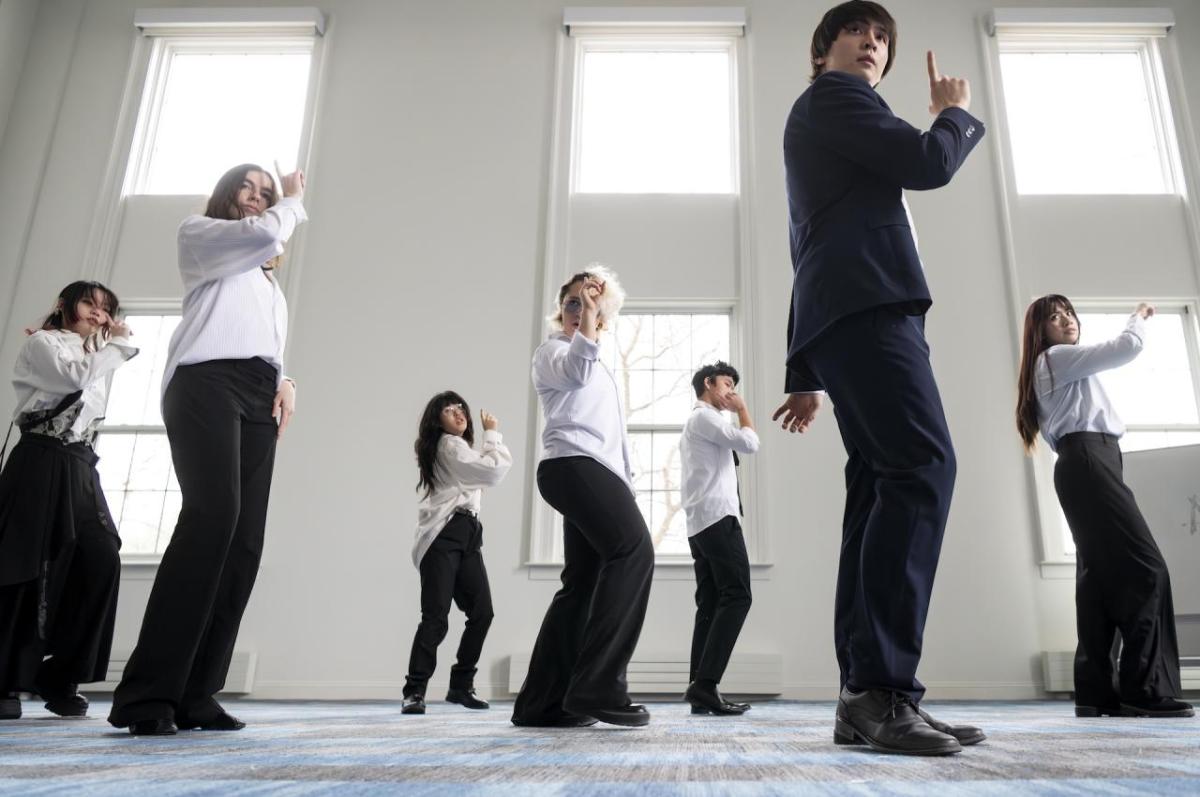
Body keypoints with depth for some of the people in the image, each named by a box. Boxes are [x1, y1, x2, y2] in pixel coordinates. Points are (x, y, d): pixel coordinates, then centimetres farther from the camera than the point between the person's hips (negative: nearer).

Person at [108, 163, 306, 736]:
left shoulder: (268, 280, 34)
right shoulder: (198, 234, 17)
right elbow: (266, 233, -1)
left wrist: (285, 381, 8)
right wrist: (294, 201, 18)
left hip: (258, 398, 7)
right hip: (208, 382, -7)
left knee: (244, 541, -8)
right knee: (213, 514, -28)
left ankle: (195, 695, -9)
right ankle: (148, 694, -29)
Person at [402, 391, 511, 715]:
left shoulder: (457, 448, 29)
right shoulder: (449, 445, -3)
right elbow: (495, 471, -12)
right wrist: (493, 433, 1)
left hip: (466, 534, 9)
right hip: (444, 535, -9)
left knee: (482, 611, 0)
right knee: (435, 616, -15)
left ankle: (461, 686, 7)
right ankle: (415, 691, -12)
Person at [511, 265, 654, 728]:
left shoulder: (602, 369, 36)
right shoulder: (552, 351, 13)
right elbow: (575, 371, -13)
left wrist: (626, 482, 23)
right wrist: (586, 319, -10)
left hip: (599, 471, 9)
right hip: (574, 463, -9)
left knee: (582, 583, 0)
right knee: (634, 549, -27)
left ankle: (542, 702, 0)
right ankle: (598, 686, -30)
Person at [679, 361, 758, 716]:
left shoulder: (694, 424, 30)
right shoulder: (705, 416, -2)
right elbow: (749, 443, -10)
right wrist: (743, 409, 5)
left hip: (699, 522, 10)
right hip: (718, 517, -10)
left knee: (710, 603, 2)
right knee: (736, 596, -15)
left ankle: (700, 690, -5)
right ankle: (705, 684, -23)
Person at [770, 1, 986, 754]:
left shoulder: (830, 123, 37)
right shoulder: (831, 95, 8)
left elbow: (813, 254, 30)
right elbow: (929, 163, -7)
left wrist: (805, 371, 24)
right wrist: (956, 111, 18)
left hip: (854, 308, 10)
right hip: (867, 302, -10)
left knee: (882, 485, -2)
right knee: (924, 465, -23)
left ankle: (866, 695, -6)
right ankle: (881, 688, -27)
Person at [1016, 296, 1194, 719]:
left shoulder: (1065, 366, 31)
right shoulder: (1057, 357, 3)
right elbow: (1126, 347, -5)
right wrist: (1139, 316, 15)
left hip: (1083, 465, 10)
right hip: (1088, 463, -10)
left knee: (1099, 574, 0)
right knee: (1145, 567, -17)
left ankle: (1096, 690, -4)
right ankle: (1146, 688, -21)